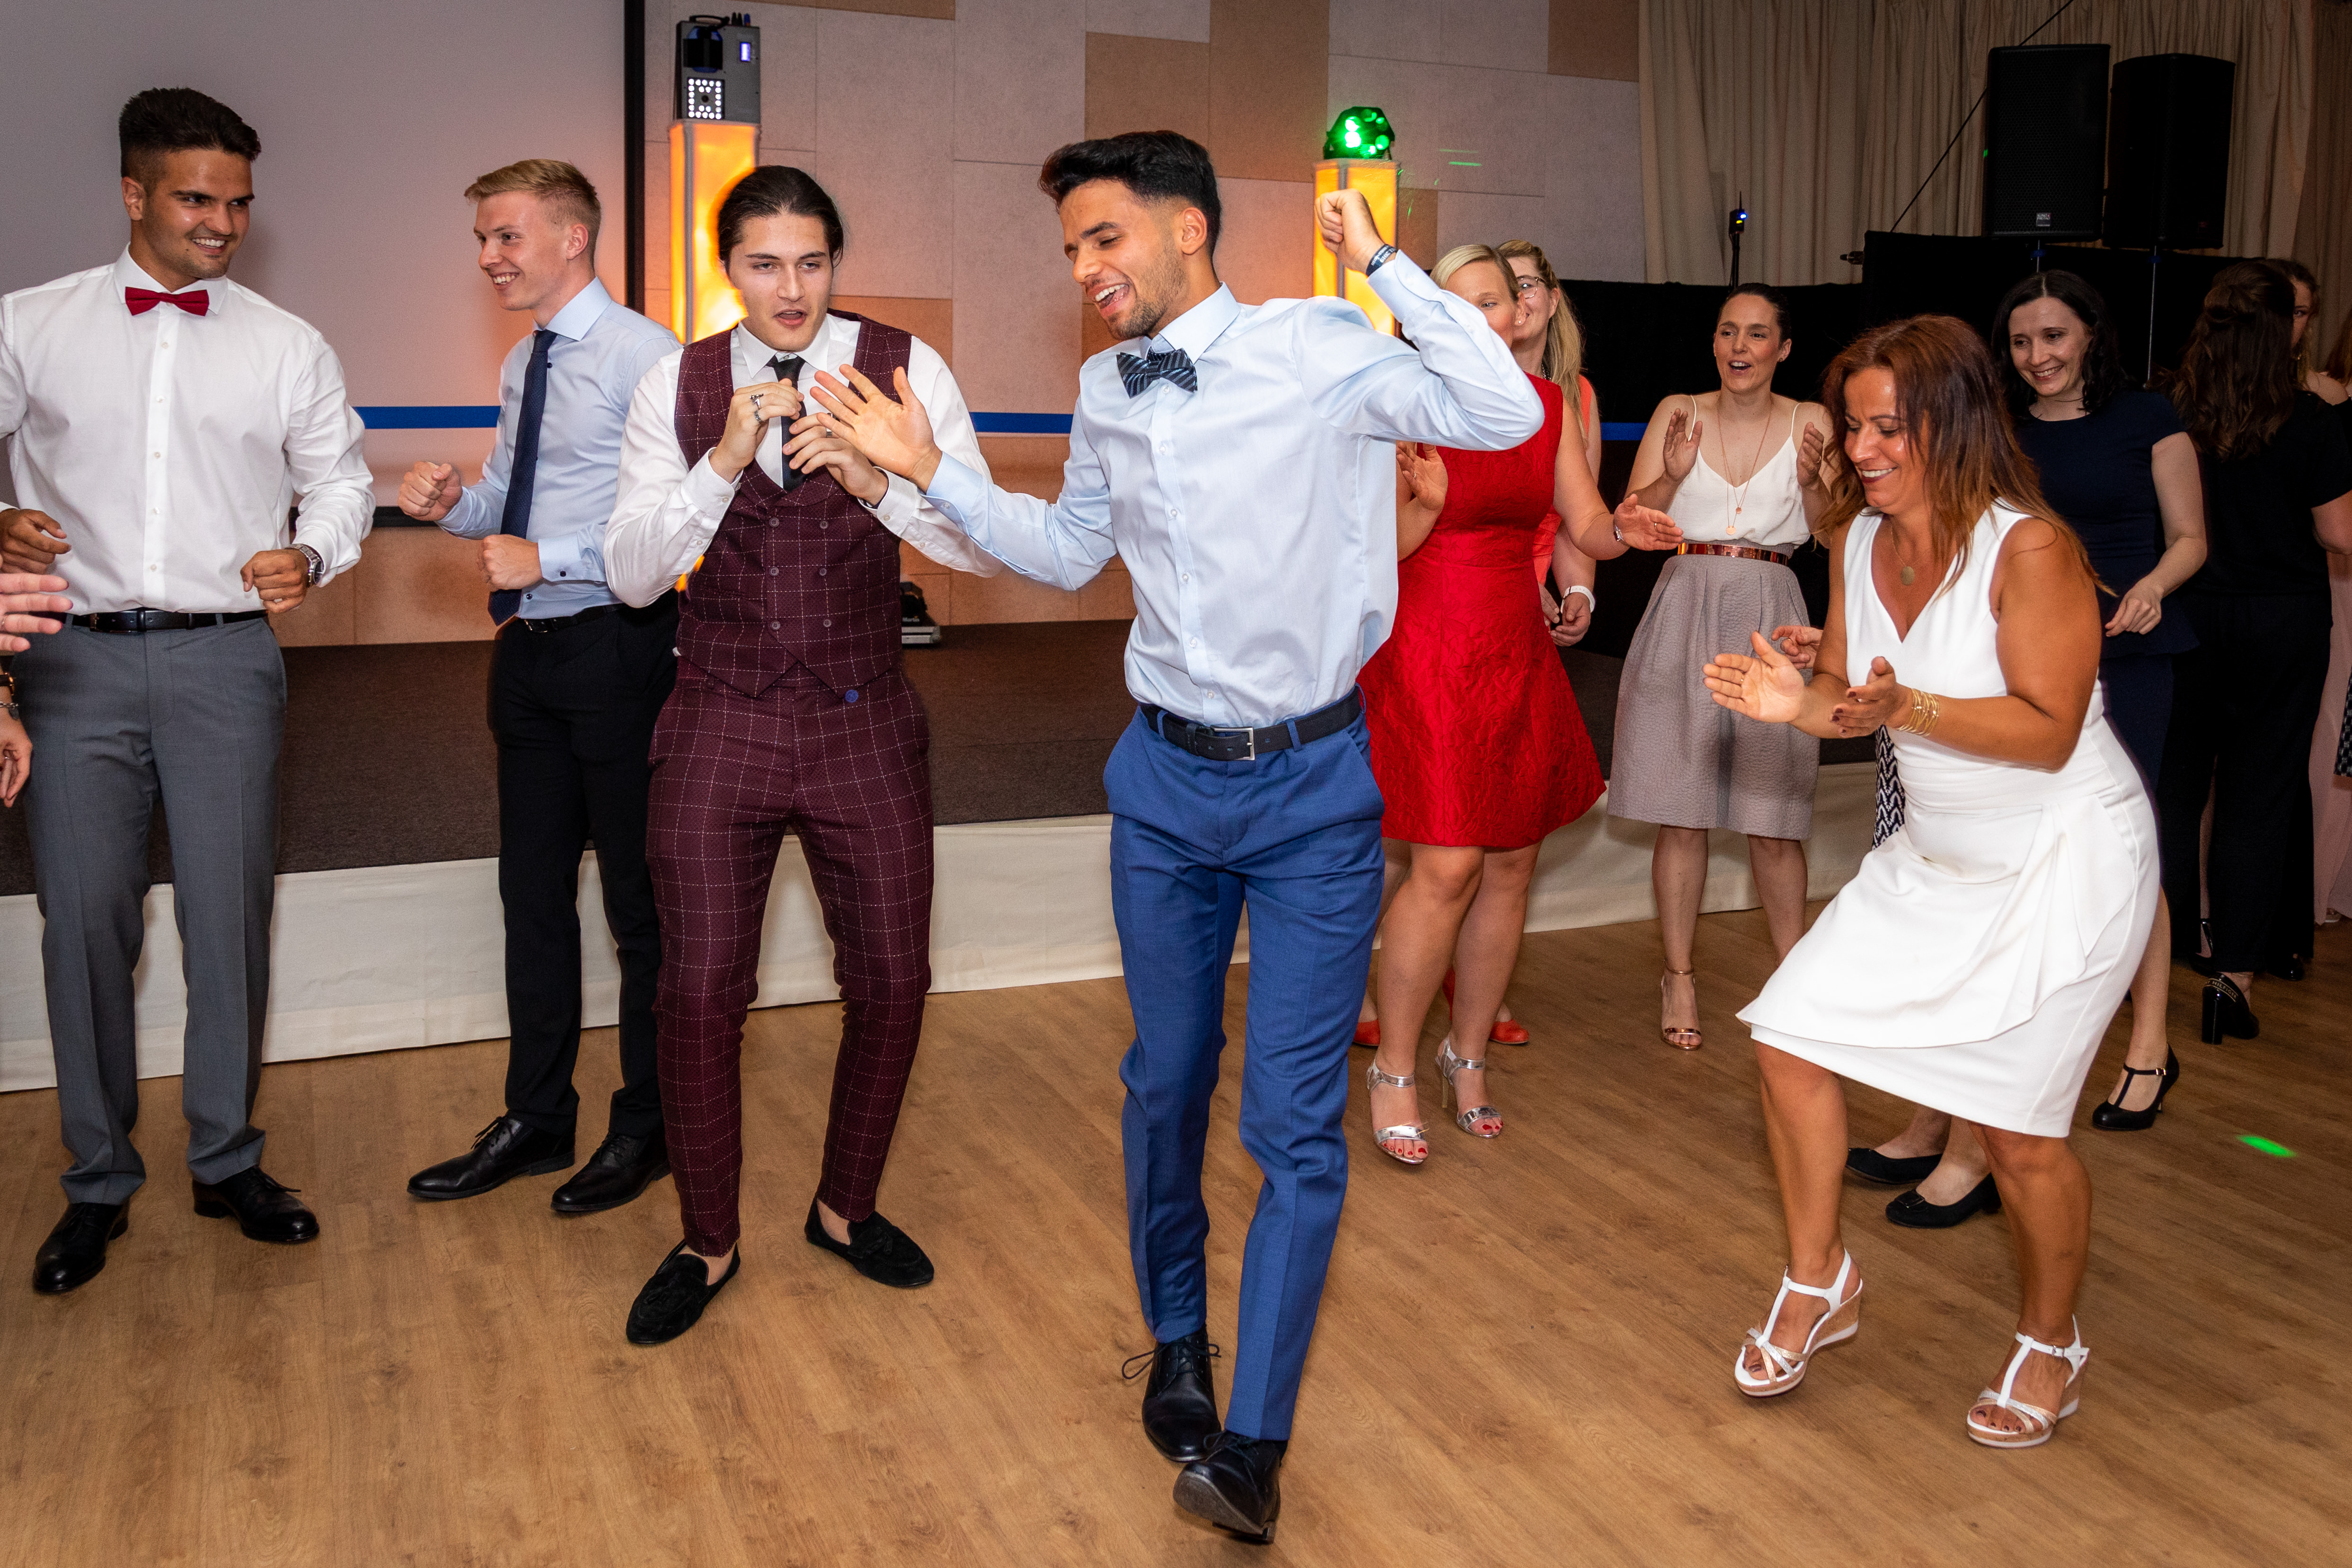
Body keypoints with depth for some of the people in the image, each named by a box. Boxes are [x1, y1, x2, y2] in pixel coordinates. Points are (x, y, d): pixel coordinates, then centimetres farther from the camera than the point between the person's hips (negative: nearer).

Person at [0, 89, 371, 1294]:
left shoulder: (288, 348, 9)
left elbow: (341, 482, 12)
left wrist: (311, 557, -8)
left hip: (226, 657, 0)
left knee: (229, 915, 4)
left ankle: (227, 1163, 20)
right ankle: (98, 1183, 17)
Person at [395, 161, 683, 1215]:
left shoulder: (641, 356, -13)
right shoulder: (524, 365, 14)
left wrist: (545, 560, -21)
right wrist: (452, 505, 0)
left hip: (616, 649, -8)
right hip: (530, 651, 9)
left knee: (639, 898, 5)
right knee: (533, 891, 15)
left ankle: (649, 1125, 21)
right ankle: (536, 1119, 29)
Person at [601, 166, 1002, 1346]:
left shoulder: (905, 370, -4)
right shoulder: (676, 388, 0)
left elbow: (986, 546, -9)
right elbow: (632, 573, -5)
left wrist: (878, 480, -27)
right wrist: (725, 461, -19)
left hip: (863, 726, 0)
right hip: (720, 725, 0)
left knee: (891, 980, 8)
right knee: (700, 990, 2)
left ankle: (847, 1207, 33)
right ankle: (706, 1242, 24)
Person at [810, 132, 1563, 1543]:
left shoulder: (1323, 350, -11)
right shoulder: (1108, 393, 6)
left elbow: (1508, 417, -22)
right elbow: (1069, 552, 19)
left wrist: (1383, 260, -20)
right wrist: (933, 473, 11)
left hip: (1314, 786, -5)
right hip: (1169, 779, 5)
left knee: (1295, 1121, -4)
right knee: (1166, 1084, 17)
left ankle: (1252, 1441, 9)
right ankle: (1177, 1342, 39)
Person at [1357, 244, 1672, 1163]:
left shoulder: (1547, 405, 9)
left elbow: (1586, 526, 10)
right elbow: (1387, 545, -7)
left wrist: (1625, 534, -9)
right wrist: (1426, 502, -25)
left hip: (1517, 652, 6)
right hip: (1428, 648, -6)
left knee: (1511, 862, 8)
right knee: (1446, 869, -10)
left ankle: (1468, 1053, 25)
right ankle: (1393, 1070, 7)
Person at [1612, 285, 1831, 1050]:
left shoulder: (1809, 422, 7)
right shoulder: (1677, 413, 7)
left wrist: (1813, 483, -11)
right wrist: (1672, 475, -14)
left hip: (1770, 618, 0)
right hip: (1687, 607, 0)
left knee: (1773, 814, 0)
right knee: (1681, 807, 1)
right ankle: (1679, 978, 13)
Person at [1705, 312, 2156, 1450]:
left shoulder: (2031, 548, -22)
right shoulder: (1856, 539, -2)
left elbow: (2051, 730, -23)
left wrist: (1908, 708, -35)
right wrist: (1799, 702, -18)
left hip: (2064, 861, -7)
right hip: (1934, 855, 7)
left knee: (2018, 1129, -2)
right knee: (1789, 1037, 1)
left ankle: (2050, 1348, 27)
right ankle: (1819, 1282, 23)